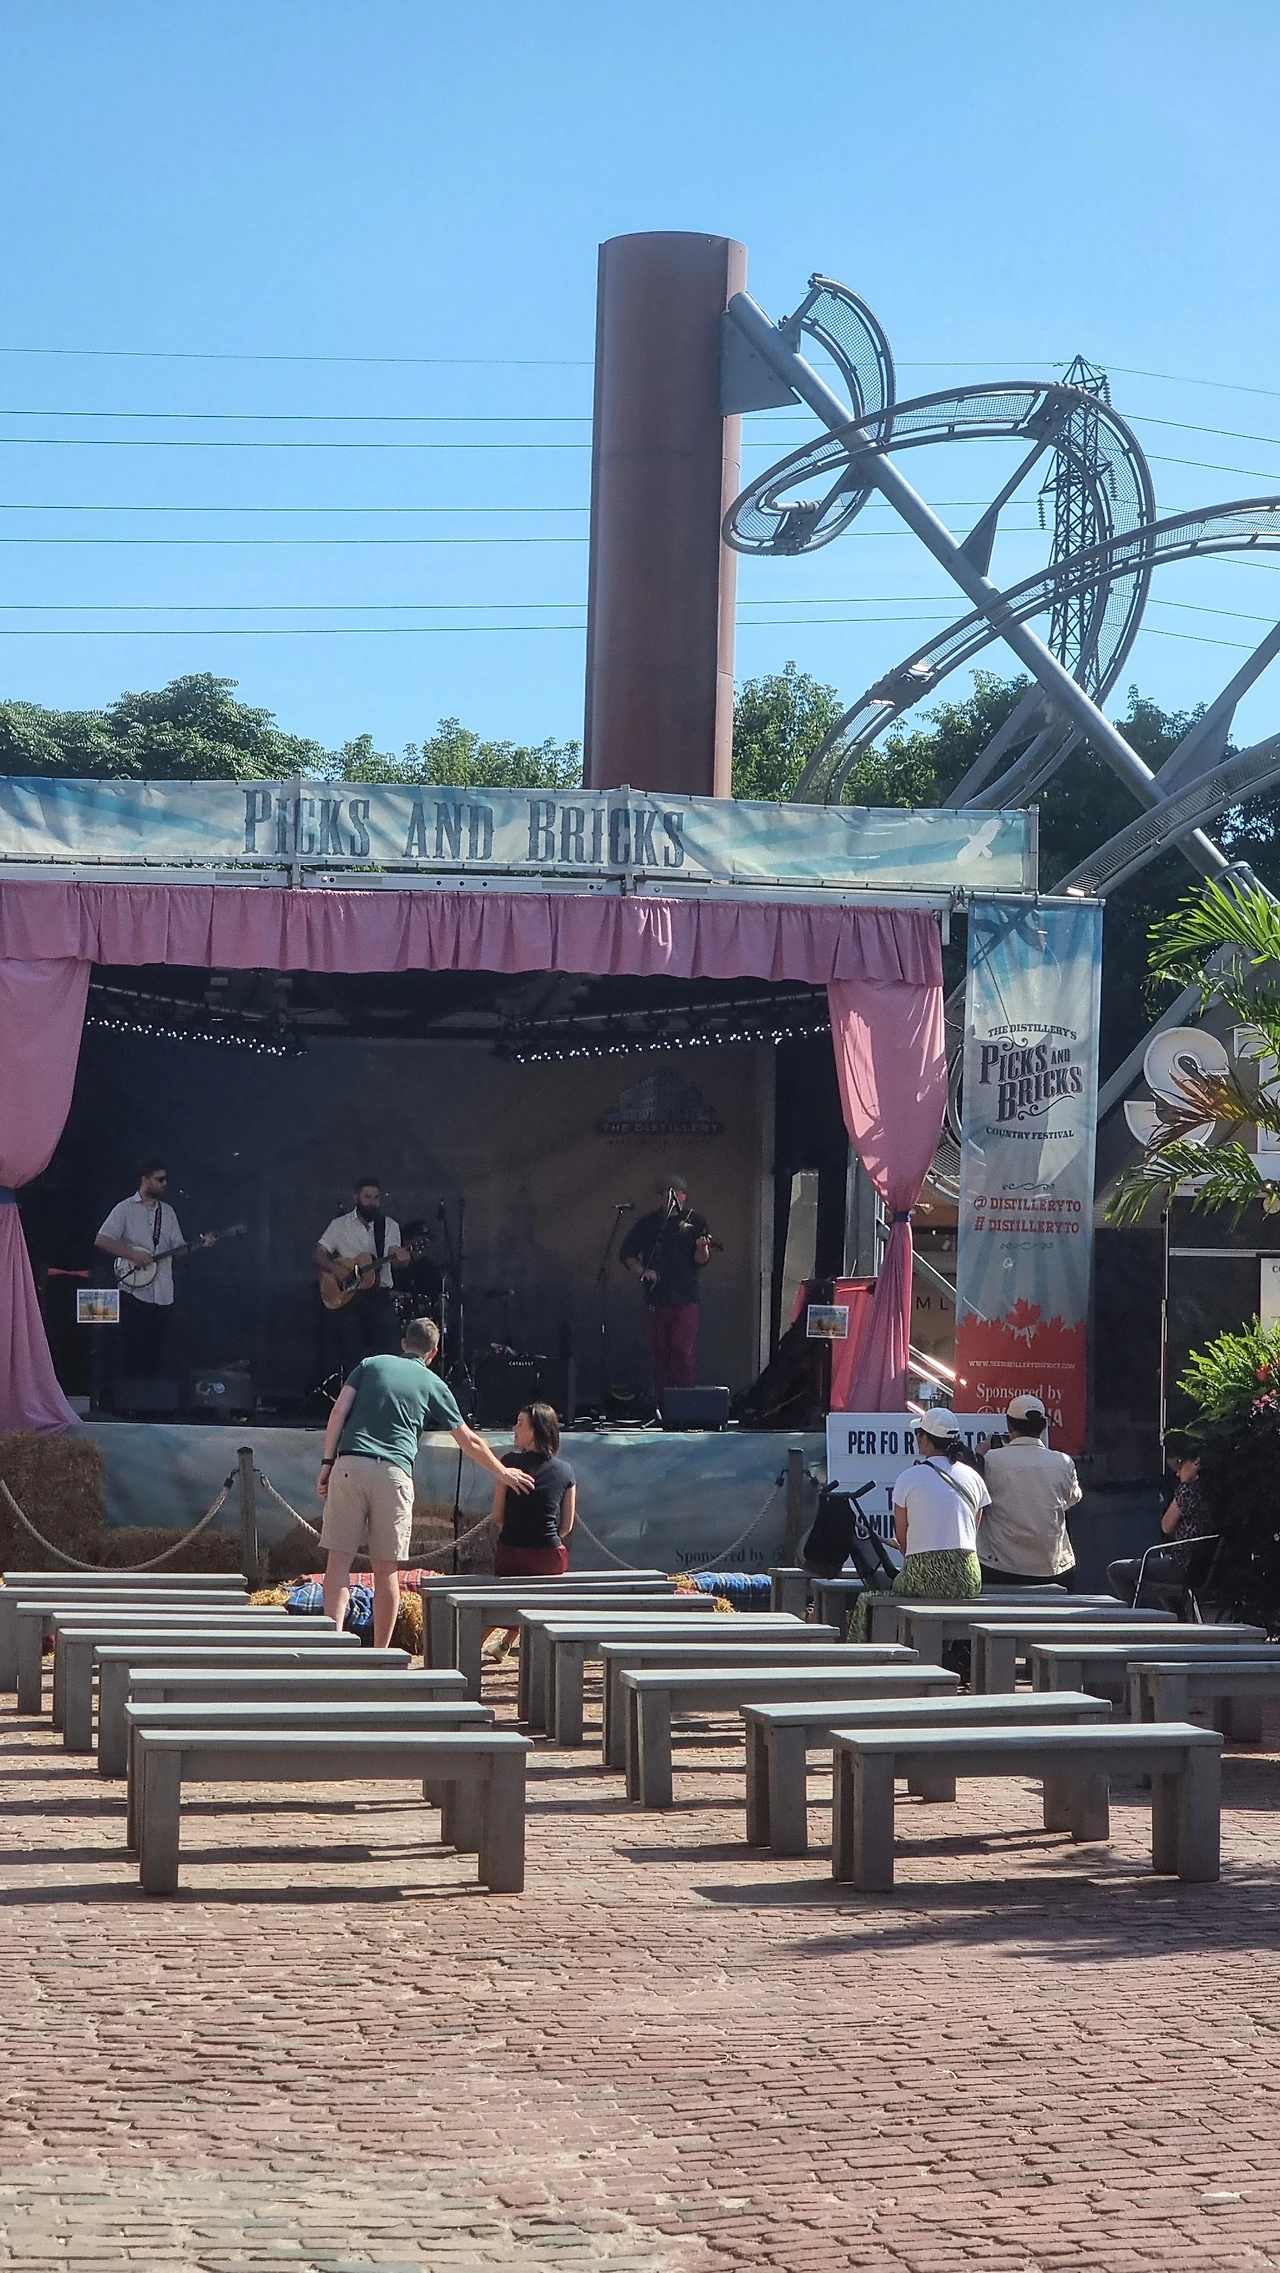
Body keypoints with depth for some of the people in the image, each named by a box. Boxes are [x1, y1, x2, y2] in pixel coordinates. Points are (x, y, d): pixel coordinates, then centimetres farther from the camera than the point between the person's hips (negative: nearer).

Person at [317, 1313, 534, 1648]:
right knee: (386, 1569, 7)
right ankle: (380, 1654, 8)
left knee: (338, 1559, -1)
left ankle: (334, 1636, -16)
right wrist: (504, 1473, 36)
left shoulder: (371, 1364, 18)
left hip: (349, 1465, 0)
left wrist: (327, 1463, 6)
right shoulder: (433, 1385, 17)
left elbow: (338, 1411, 5)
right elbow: (469, 1442, 23)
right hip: (394, 1473, 0)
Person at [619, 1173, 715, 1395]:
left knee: (684, 1354, -11)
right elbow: (626, 1253, 13)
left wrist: (702, 1248, -27)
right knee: (659, 1355, 5)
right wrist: (641, 1270, -5)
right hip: (655, 1299, 3)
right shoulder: (647, 1222, 9)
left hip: (684, 1300, -3)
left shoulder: (695, 1222, 4)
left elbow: (702, 1261, -4)